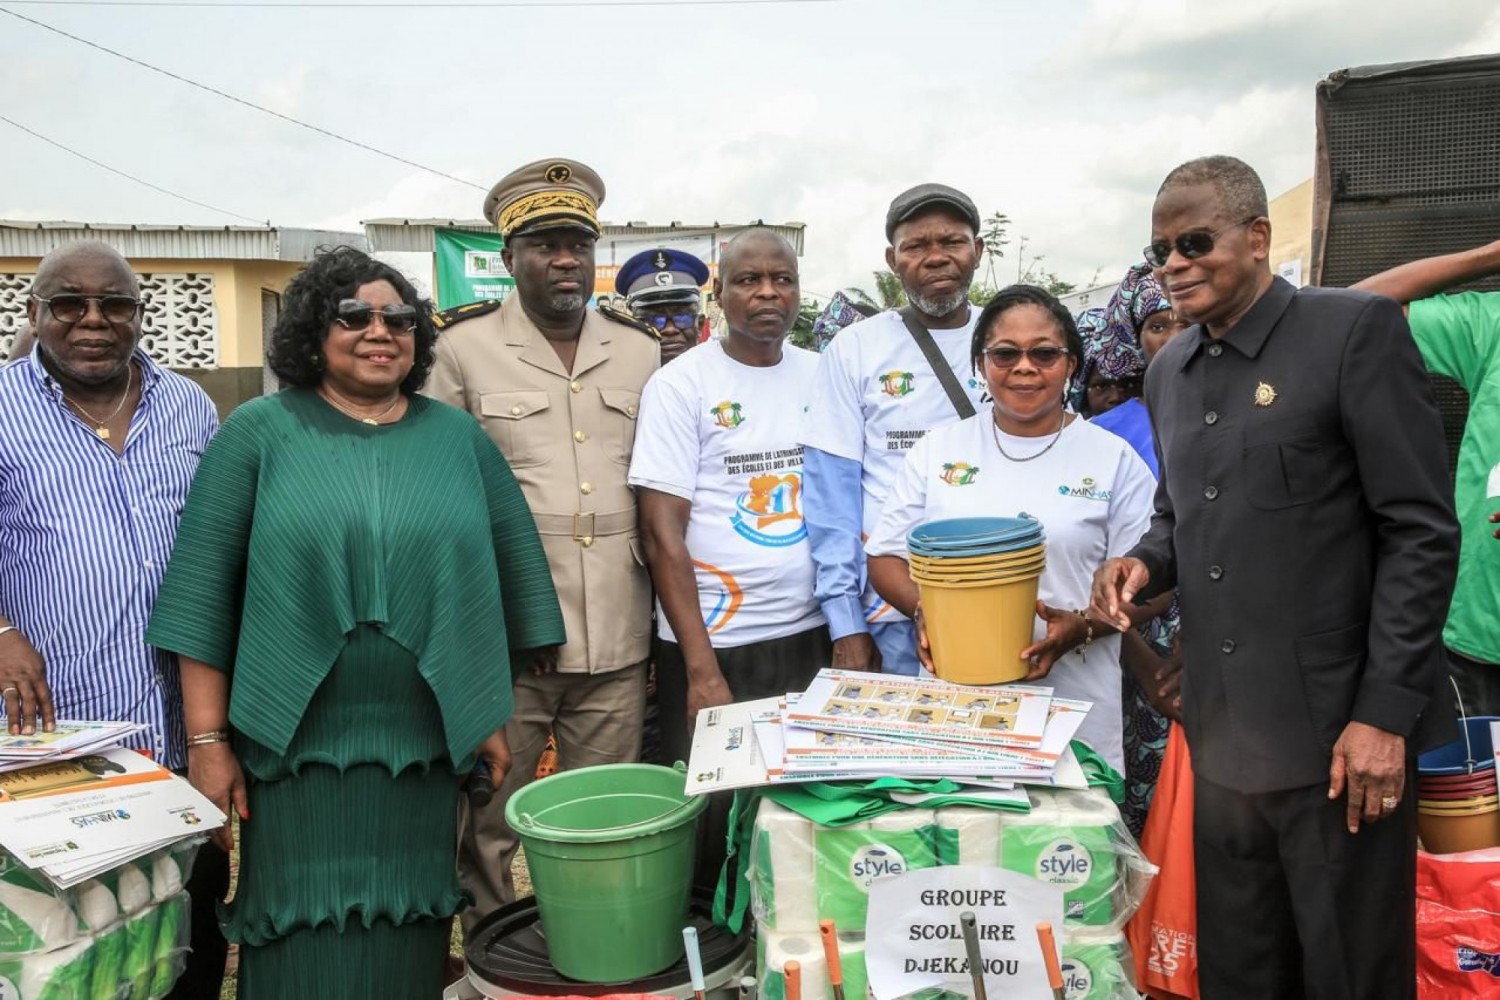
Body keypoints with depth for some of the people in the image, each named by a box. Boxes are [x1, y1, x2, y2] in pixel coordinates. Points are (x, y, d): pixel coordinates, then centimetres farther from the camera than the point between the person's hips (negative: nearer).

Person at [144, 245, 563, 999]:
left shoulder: (458, 436, 7)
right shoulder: (259, 430, 0)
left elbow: (514, 569, 9)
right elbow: (202, 587, -2)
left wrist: (498, 714, 7)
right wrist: (207, 738, -5)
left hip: (430, 742, 2)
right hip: (297, 742, -2)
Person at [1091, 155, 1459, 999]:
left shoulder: (1357, 330, -8)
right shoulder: (1168, 372, 11)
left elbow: (1421, 532, -11)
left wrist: (1384, 713, -15)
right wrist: (1146, 562, -1)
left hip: (1339, 731, -5)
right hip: (1223, 734, 6)